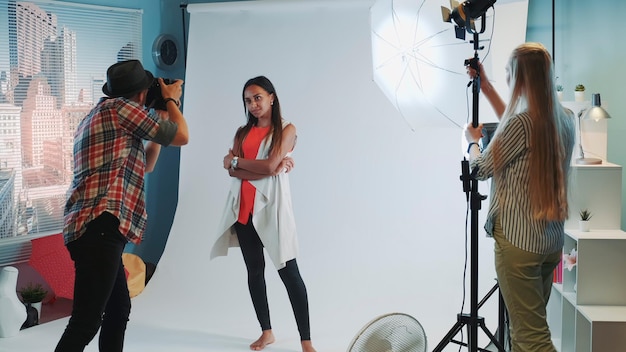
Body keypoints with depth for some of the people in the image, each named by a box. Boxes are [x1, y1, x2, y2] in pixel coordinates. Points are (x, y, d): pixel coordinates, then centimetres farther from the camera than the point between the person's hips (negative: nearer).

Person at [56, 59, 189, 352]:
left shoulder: (96, 117, 26)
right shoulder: (121, 107, -4)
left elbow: (146, 165, 33)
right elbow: (181, 136, 2)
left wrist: (162, 116, 31)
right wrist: (171, 100, 19)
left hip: (89, 226, 11)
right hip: (100, 226, -11)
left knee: (118, 309, 17)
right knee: (87, 321, -14)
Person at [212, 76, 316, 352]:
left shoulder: (286, 129, 2)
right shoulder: (243, 132, 14)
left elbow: (270, 165, -12)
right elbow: (232, 171, -1)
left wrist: (236, 160, 0)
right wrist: (267, 169, -13)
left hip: (271, 206, -5)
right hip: (244, 207, 5)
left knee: (288, 271, -6)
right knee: (254, 270, 8)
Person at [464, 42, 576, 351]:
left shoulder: (522, 123, -18)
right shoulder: (565, 119, 5)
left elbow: (481, 169, -5)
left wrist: (472, 140, 16)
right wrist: (485, 86, 26)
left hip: (519, 241, -8)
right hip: (553, 240, 8)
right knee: (529, 324, 18)